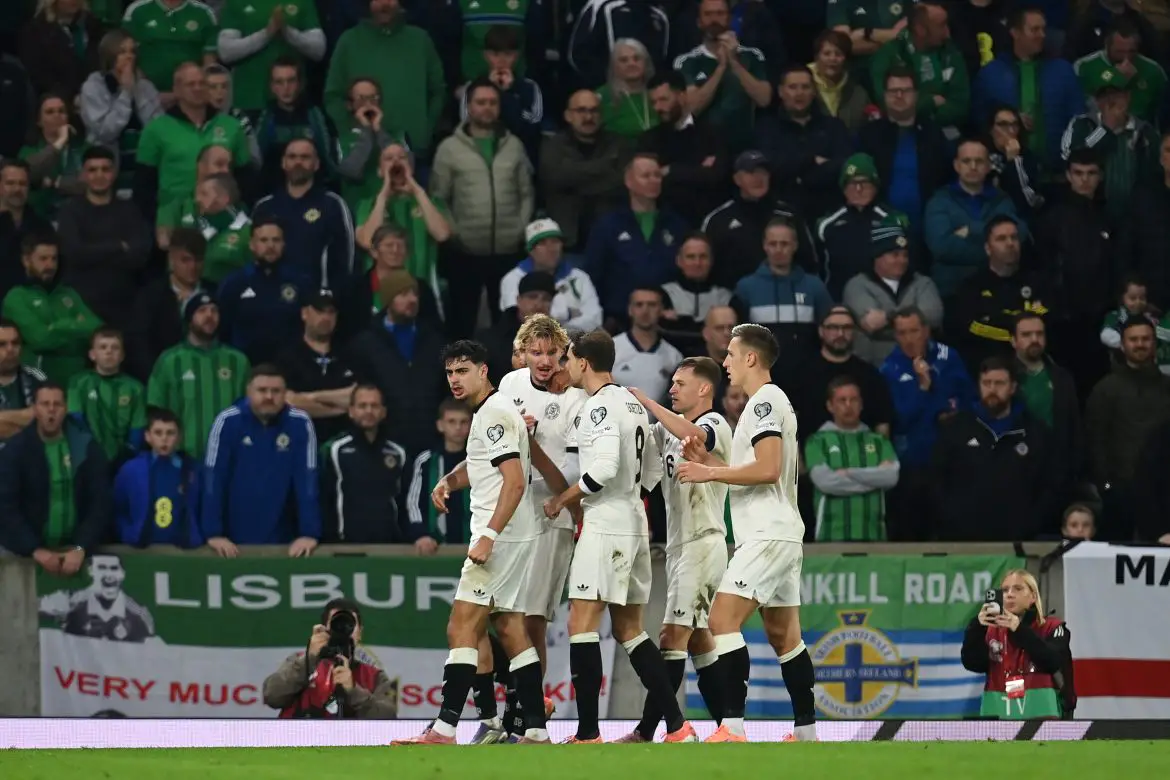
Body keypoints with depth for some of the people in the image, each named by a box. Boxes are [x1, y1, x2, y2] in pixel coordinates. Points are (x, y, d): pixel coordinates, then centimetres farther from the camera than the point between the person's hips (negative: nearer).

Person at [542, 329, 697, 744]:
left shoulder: (600, 405, -13)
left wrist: (563, 498, -11)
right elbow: (651, 470, 21)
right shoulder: (633, 403, 16)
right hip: (634, 521, 10)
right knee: (629, 629, 13)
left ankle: (588, 734, -15)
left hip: (606, 524, -10)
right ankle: (677, 726, 9)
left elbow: (605, 466, -23)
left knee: (581, 624, -10)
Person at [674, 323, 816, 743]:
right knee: (783, 633, 13)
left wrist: (711, 473, -15)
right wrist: (708, 460, 15)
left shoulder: (765, 401, -11)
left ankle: (732, 727, -23)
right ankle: (806, 731, 15)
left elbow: (768, 469, -22)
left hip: (767, 535, -11)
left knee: (722, 619, -17)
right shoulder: (770, 402, 20)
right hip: (780, 534, 11)